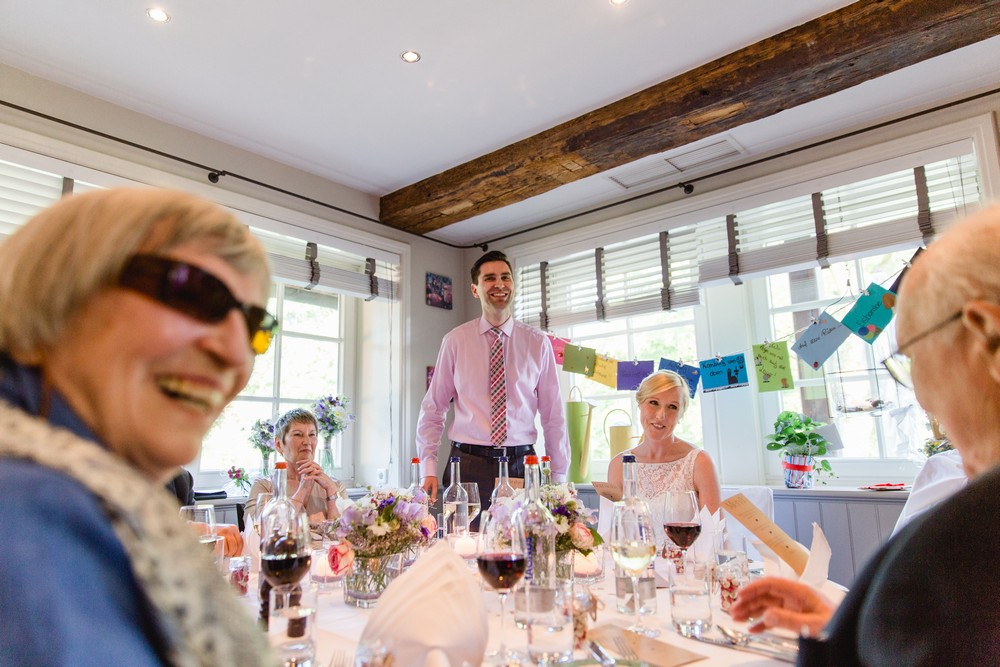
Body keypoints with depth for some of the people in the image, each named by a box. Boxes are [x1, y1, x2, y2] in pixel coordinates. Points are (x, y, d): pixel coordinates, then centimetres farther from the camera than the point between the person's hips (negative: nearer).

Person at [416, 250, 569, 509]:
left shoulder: (538, 342, 2)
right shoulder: (455, 340, 2)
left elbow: (553, 414, 5)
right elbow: (433, 408, 5)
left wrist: (558, 479, 3)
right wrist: (429, 469, -3)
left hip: (521, 466, 1)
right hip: (468, 466, 0)